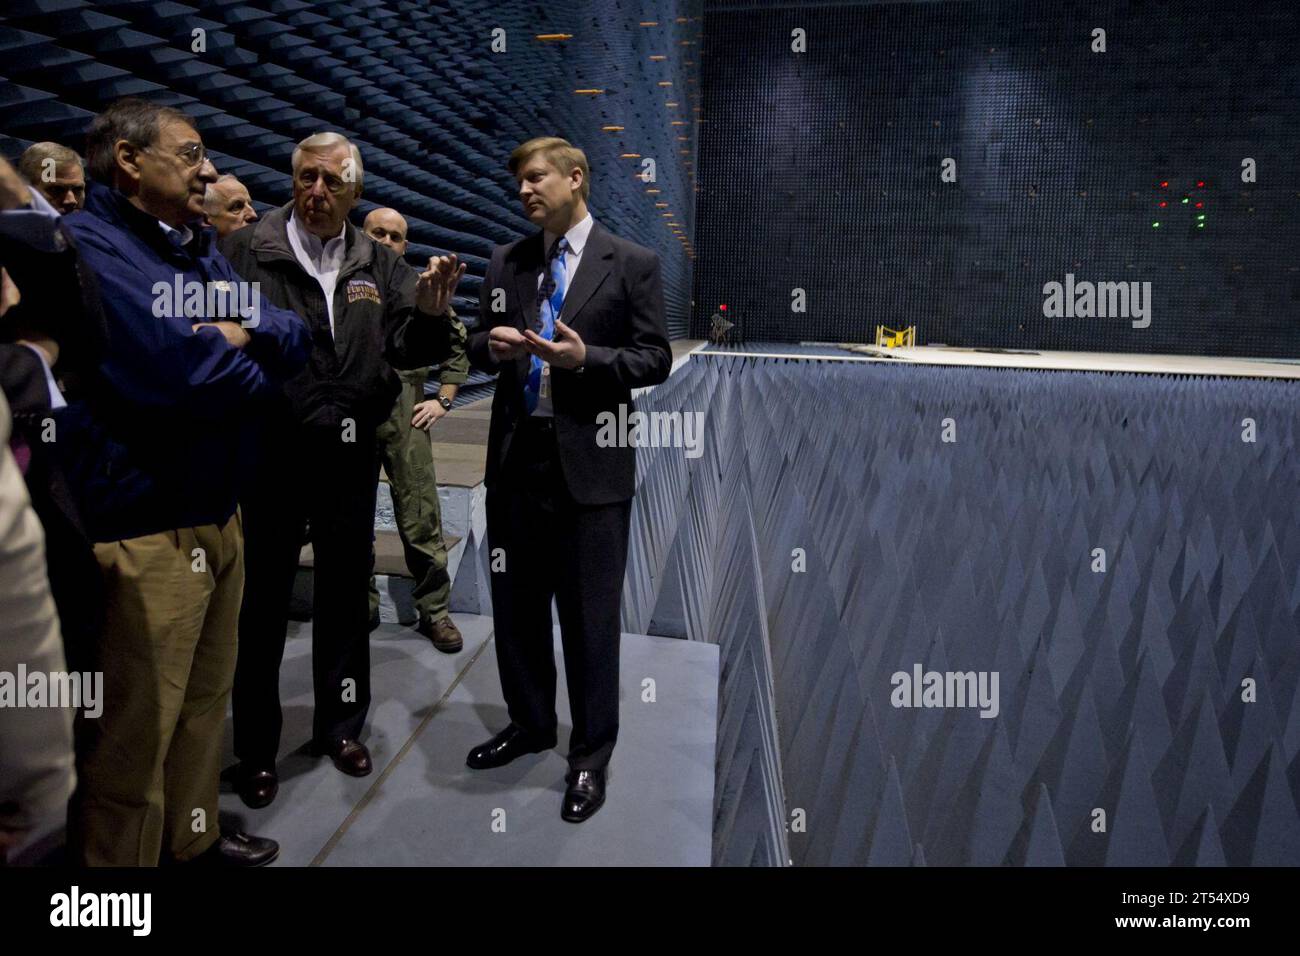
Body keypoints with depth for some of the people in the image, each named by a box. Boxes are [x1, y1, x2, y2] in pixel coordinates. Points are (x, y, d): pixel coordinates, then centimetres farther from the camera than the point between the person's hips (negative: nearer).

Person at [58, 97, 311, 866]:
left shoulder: (202, 249, 15)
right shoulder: (87, 245, -12)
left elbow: (295, 341, 8)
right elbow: (173, 368, -24)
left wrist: (244, 334, -14)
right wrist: (248, 365, -4)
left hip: (218, 512, 8)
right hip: (143, 530, -8)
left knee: (207, 699, 20)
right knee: (136, 732, 4)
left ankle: (192, 838, 38)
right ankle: (118, 857, 23)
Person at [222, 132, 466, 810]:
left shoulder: (379, 264, 7)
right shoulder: (245, 252, -3)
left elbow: (410, 348, -1)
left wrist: (431, 312, -20)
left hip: (350, 454, 3)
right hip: (269, 454, -3)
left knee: (345, 593, 15)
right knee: (262, 600, 8)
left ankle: (340, 724, 34)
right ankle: (256, 747, 25)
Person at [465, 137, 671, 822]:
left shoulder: (632, 264, -2)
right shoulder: (506, 262, 12)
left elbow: (654, 359, -4)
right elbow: (479, 346, 17)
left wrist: (585, 359, -19)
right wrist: (491, 345, -6)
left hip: (590, 463, -5)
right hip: (516, 456, 5)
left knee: (589, 614, 4)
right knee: (516, 604, 16)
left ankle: (590, 754, 22)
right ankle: (530, 723, 38)